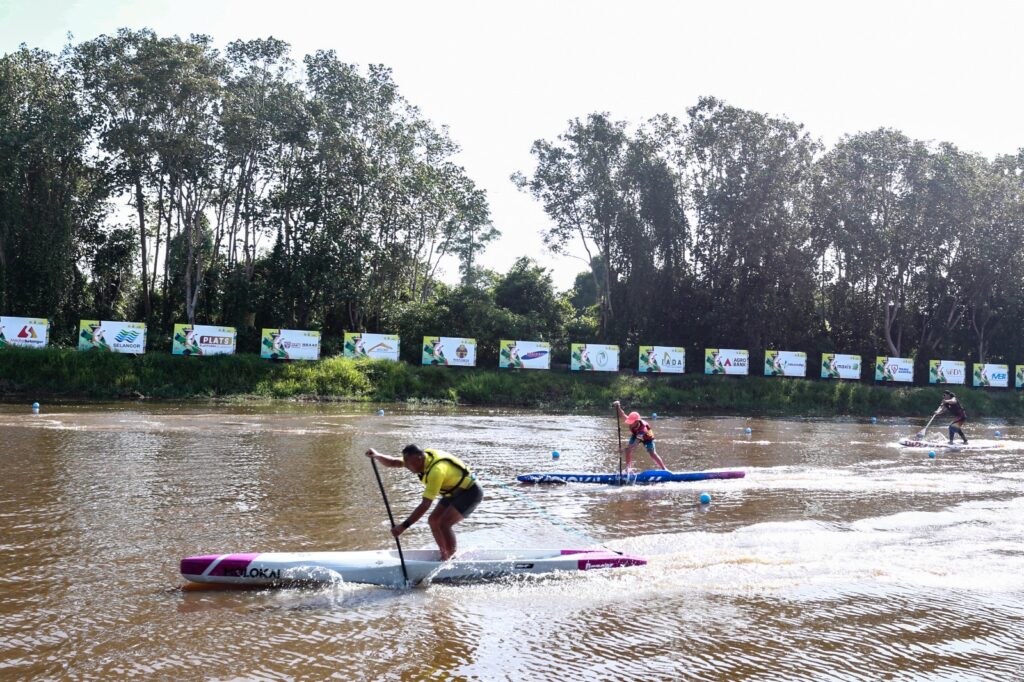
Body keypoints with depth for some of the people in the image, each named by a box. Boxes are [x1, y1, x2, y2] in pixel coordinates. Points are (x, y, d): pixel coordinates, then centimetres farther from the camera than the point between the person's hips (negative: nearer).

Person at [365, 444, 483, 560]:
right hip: (453, 492, 10)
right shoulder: (422, 456, -9)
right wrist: (377, 456, -27)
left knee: (444, 523, -21)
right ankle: (445, 557, 19)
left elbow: (425, 504, -37)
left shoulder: (436, 470, -35)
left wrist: (404, 526, -38)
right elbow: (393, 462, -7)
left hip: (470, 492, -10)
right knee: (433, 521, 6)